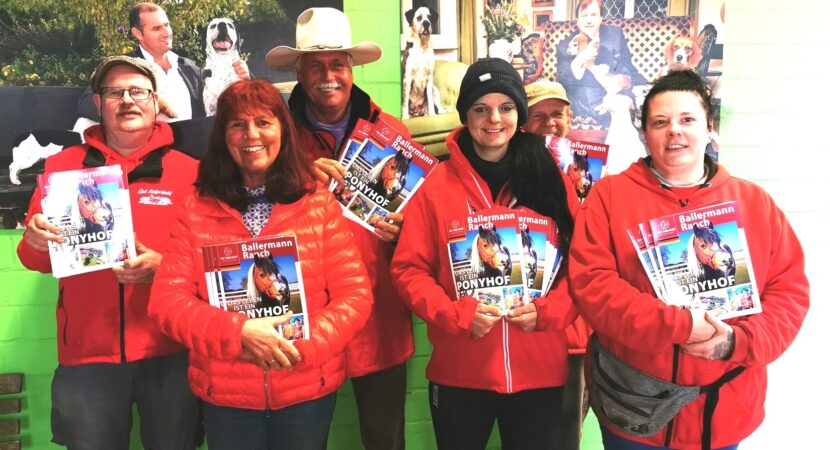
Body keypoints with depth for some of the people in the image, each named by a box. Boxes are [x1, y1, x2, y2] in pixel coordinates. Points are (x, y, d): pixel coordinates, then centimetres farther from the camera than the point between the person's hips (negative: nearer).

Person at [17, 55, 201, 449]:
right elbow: (36, 260, 9)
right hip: (87, 352, 1)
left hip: (170, 350, -1)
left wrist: (161, 266, -18)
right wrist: (35, 240, -15)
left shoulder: (189, 171, 0)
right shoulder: (62, 165, 6)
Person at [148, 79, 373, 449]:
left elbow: (355, 295, -5)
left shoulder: (319, 203, -3)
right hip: (225, 394, 1)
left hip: (308, 390, 0)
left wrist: (301, 347, -19)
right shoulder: (195, 209, -2)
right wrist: (239, 332, -21)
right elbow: (167, 300, -6)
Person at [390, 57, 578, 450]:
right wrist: (457, 315, -16)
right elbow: (409, 269, -3)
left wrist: (547, 311, -13)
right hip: (458, 372, -1)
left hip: (539, 371, 2)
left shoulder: (550, 178, 3)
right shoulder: (435, 184, -2)